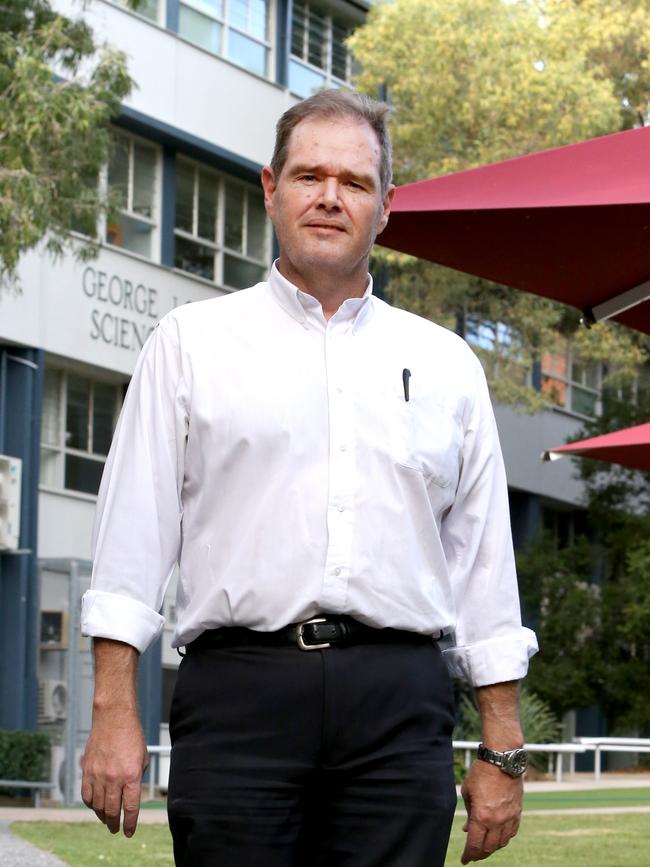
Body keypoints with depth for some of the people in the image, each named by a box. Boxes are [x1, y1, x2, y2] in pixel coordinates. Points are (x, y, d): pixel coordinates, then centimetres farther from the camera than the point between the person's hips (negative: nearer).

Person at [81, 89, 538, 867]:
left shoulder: (445, 364, 18)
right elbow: (134, 532, 6)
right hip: (240, 687, -2)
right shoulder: (191, 343, 12)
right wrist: (115, 713, -3)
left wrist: (503, 751, 11)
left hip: (400, 705, 2)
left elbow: (483, 564, 16)